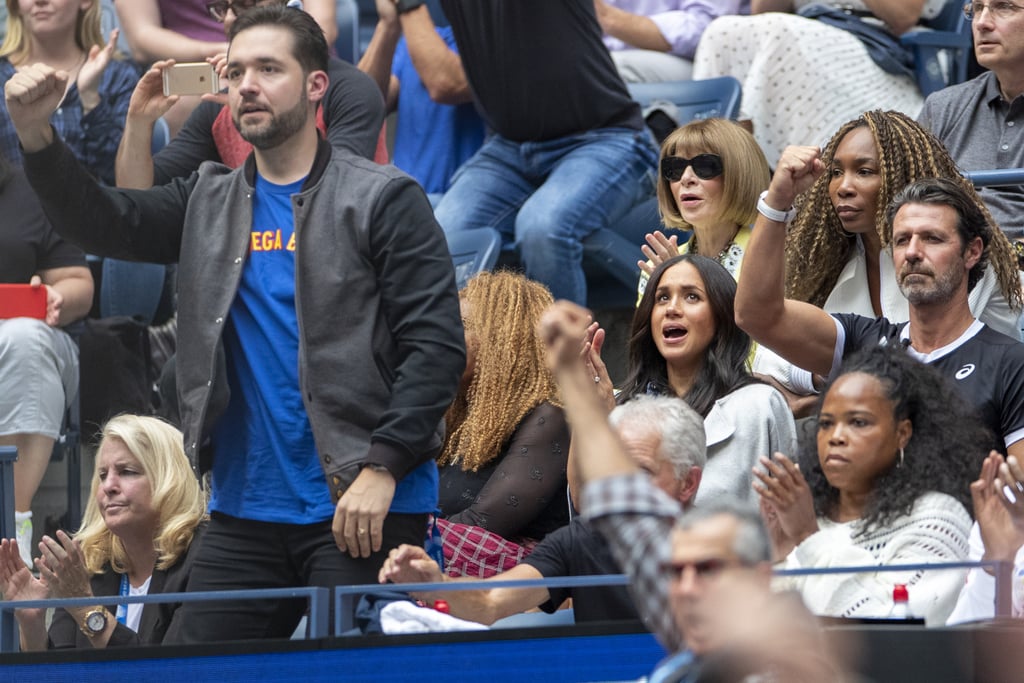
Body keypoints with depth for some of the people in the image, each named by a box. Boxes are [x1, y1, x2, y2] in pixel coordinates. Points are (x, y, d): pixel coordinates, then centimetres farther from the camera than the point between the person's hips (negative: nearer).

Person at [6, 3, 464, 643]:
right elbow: (101, 221, 3)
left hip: (365, 508, -5)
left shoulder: (382, 199, -1)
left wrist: (382, 468, -17)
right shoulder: (208, 203, 15)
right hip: (244, 512, 5)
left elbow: (435, 345, -7)